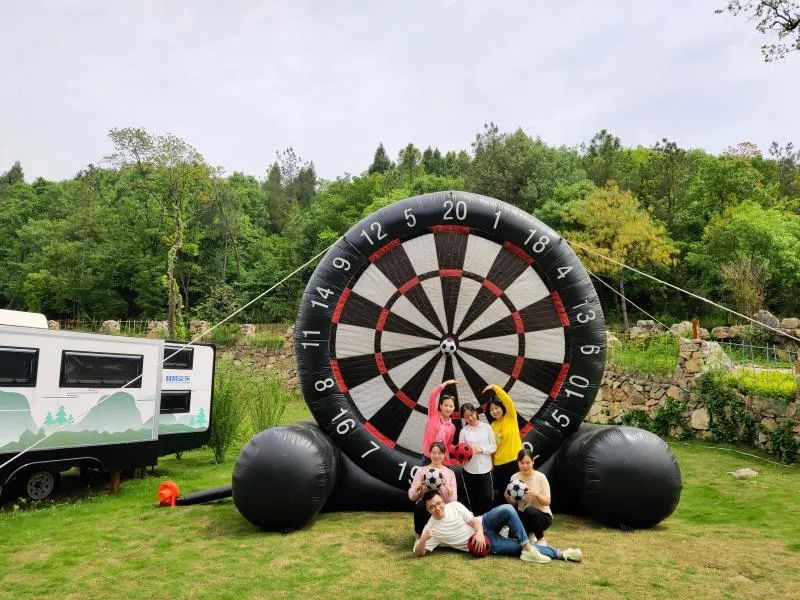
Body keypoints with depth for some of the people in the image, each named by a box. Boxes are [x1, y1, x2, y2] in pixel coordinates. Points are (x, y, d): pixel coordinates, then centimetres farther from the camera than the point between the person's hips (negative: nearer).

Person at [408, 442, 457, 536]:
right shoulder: (421, 470, 5)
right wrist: (419, 486, -17)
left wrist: (447, 487, -19)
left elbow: (453, 500, -1)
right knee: (420, 505, -34)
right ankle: (421, 535, -7)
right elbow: (411, 496, 1)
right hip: (423, 510, 0)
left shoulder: (450, 473, 6)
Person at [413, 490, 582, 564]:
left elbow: (474, 520, -3)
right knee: (519, 547, -18)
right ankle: (560, 554, -10)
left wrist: (479, 532, -26)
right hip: (482, 543, -3)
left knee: (507, 509, -27)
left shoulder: (454, 506, -2)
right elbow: (419, 552, -14)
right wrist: (424, 539, -37)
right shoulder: (431, 529, -8)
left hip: (484, 525, 3)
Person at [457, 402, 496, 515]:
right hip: (469, 470, 0)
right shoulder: (463, 431, 1)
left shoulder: (486, 427, 0)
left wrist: (481, 449, -15)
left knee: (487, 498, -2)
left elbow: (494, 446, 1)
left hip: (485, 469, 0)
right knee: (472, 499, 10)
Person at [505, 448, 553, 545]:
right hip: (523, 516, 3)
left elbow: (547, 502, -12)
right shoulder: (514, 478, -4)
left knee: (530, 511, -37)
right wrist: (507, 496, -20)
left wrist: (536, 494, -31)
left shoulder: (540, 477, -13)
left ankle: (541, 539, -8)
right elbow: (513, 503, 3)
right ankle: (530, 534, 10)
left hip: (542, 515, -3)